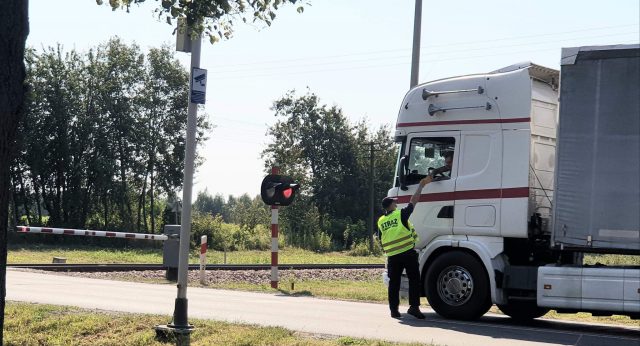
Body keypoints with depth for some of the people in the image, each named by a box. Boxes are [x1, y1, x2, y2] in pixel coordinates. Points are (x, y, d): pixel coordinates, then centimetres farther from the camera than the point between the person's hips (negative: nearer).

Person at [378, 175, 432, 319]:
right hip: (408, 252, -5)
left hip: (392, 256, 5)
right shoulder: (401, 214, -5)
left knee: (394, 283, 9)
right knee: (414, 280, 1)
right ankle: (414, 306, -6)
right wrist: (421, 185, 9)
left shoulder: (381, 221, 9)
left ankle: (394, 309, 9)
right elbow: (414, 200, 0)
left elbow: (382, 241, 14)